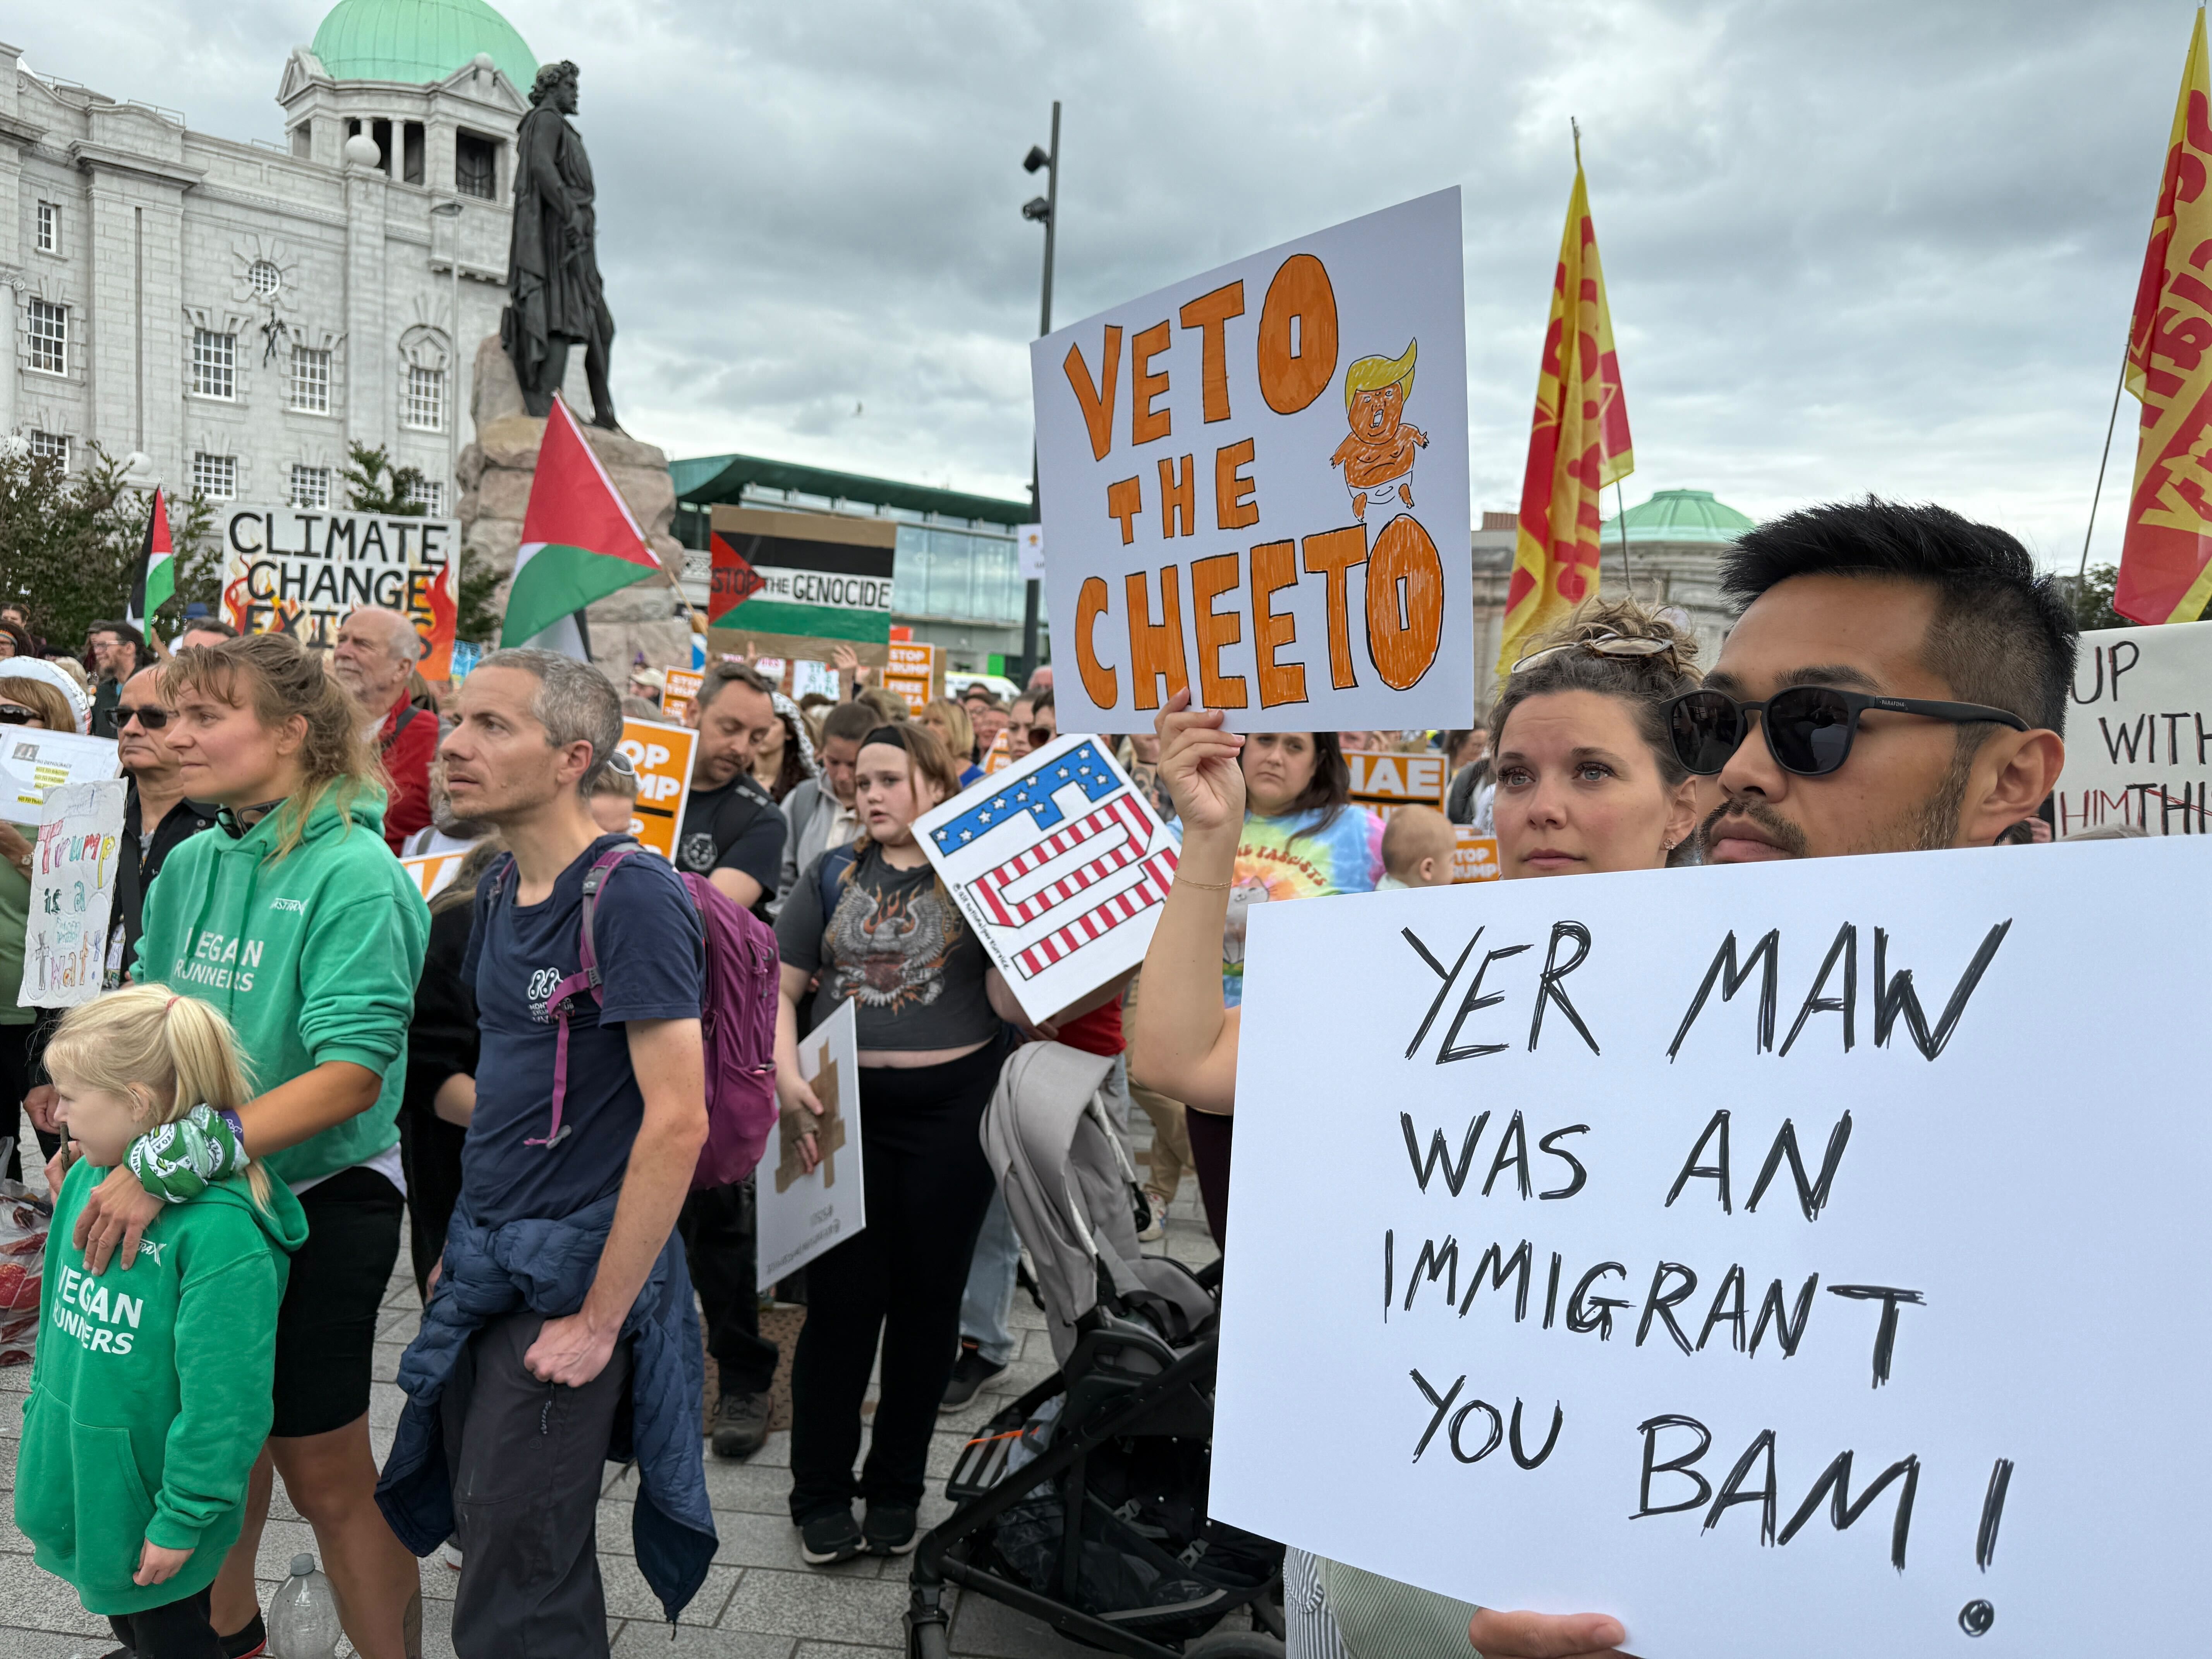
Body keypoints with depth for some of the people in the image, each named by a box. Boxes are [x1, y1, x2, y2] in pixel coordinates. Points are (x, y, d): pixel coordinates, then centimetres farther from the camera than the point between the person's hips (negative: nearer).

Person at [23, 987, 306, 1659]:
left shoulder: (221, 1229, -29)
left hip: (147, 1487, -7)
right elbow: (59, 1314, 12)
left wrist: (183, 1518, -19)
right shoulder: (87, 1180, -4)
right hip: (81, 1476, 7)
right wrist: (42, 1423, 17)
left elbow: (223, 1396, -25)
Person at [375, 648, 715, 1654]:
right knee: (476, 1521, 21)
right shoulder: (500, 891, 6)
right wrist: (463, 1239, 14)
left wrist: (601, 1318, -19)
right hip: (485, 1258, 8)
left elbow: (677, 1123, -23)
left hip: (575, 1268, -8)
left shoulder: (634, 898, -20)